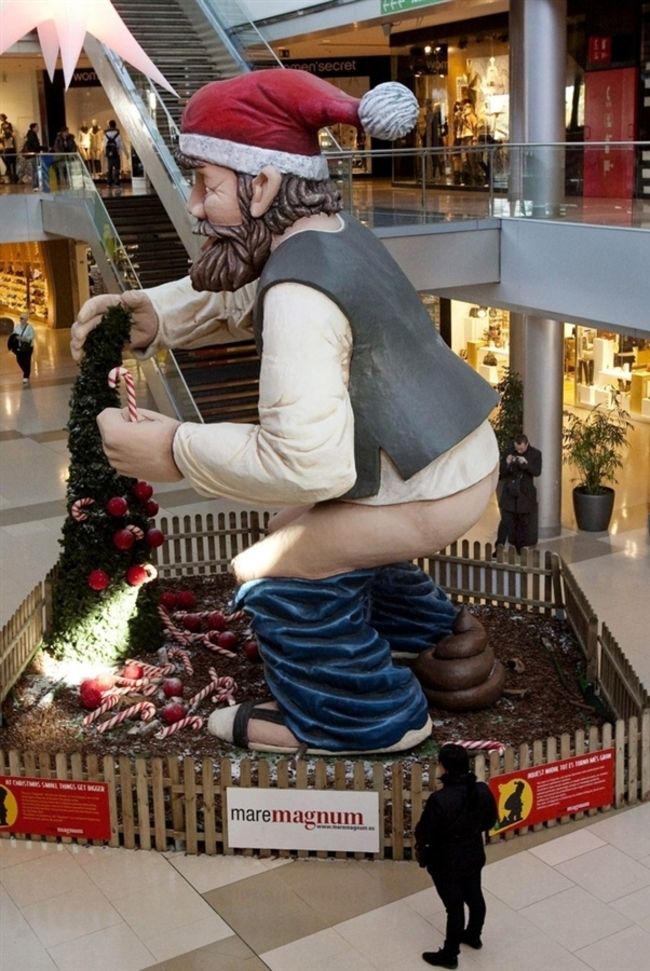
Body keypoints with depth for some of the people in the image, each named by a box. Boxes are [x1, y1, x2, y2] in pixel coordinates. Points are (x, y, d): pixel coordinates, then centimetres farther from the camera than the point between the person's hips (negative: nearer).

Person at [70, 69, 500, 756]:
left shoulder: (301, 293, -28)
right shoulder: (332, 233, 3)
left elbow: (307, 461, -36)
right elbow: (232, 300, 16)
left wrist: (176, 452, -25)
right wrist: (144, 316, -2)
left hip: (436, 487, -10)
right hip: (459, 457, 10)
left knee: (272, 569, -4)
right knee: (309, 527, 28)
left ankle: (369, 718, 13)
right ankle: (417, 628, 48)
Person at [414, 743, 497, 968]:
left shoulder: (440, 799, -34)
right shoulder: (482, 790, -17)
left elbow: (424, 833, -21)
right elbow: (489, 822, 0)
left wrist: (422, 852, 0)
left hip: (447, 861, -5)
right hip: (474, 855, 6)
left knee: (454, 906, 12)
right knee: (474, 897, 27)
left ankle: (449, 955, 32)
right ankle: (473, 936, 52)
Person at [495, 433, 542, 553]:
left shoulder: (535, 454, -3)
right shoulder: (509, 452, 0)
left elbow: (537, 472, -12)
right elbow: (501, 471, 1)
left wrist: (526, 464, -27)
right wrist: (507, 463, -19)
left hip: (525, 494, 0)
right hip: (509, 493, 0)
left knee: (525, 522, 7)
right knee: (506, 521, -4)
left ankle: (522, 549, 17)